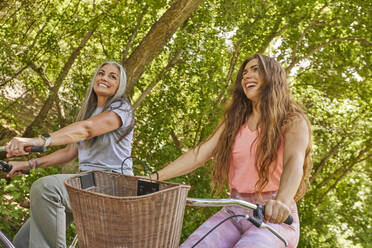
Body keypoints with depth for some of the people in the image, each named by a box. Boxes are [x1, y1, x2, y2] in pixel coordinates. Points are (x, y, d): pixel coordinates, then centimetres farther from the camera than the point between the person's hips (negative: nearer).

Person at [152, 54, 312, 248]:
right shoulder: (234, 122, 15)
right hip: (233, 212, 4)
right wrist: (155, 177, -6)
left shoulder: (293, 122, -2)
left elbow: (295, 161, -21)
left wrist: (282, 202, -41)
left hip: (275, 218, -4)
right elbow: (199, 155, 7)